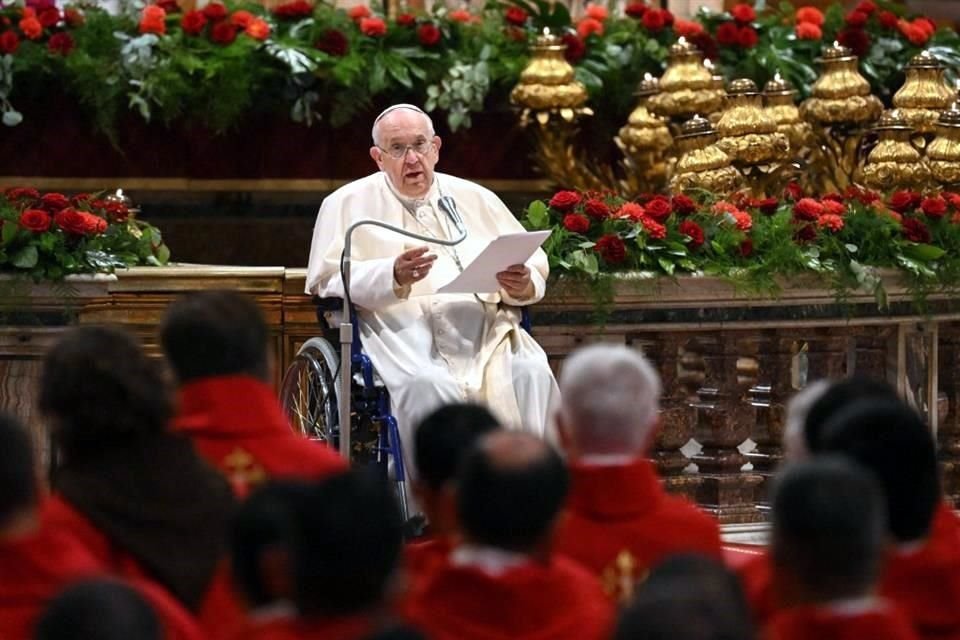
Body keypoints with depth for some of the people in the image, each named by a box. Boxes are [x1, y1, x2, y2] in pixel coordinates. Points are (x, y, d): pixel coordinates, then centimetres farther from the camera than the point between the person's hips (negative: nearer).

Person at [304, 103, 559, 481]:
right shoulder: (348, 204, 15)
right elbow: (327, 280, 2)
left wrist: (522, 285, -6)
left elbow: (536, 270, 20)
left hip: (487, 327, 3)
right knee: (427, 385, -36)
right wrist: (394, 277, -14)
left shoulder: (476, 199, 24)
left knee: (531, 374, -28)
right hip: (405, 327, -3)